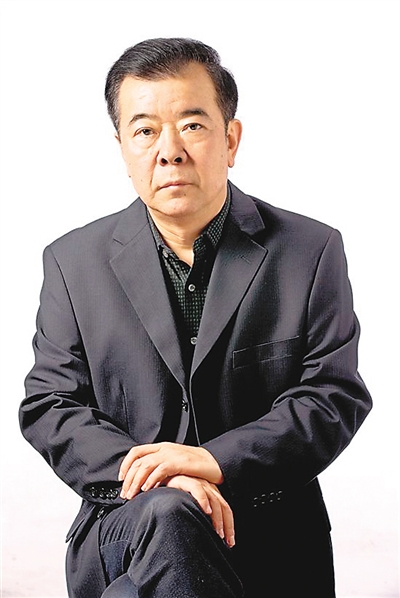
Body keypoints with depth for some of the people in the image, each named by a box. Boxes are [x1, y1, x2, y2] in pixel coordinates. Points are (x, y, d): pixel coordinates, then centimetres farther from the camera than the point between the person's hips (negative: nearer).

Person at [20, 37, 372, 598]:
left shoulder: (312, 251, 1)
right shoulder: (73, 261, 4)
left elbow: (336, 396, -3)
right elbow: (49, 405, 1)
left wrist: (216, 461, -17)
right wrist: (153, 481, -16)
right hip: (126, 527, -1)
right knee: (166, 518, -33)